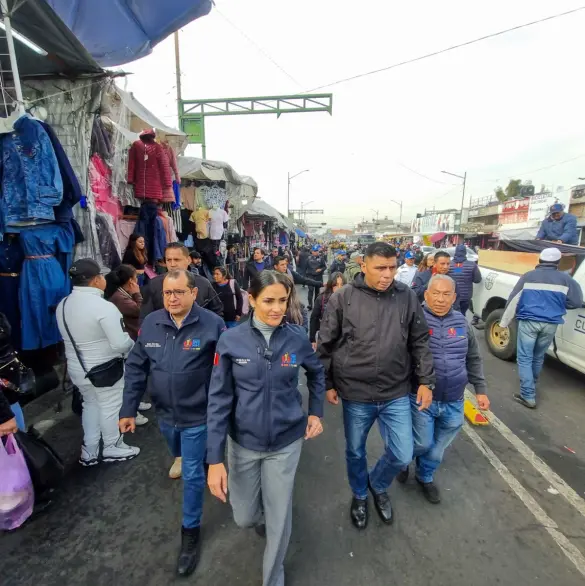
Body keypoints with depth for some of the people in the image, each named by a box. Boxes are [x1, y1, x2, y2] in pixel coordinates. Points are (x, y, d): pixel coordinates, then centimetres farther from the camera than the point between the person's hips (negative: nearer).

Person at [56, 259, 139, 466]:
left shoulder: (62, 305, -1)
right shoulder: (104, 307, -27)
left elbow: (70, 336, 10)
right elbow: (121, 343, -27)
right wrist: (133, 345, -7)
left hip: (76, 367, 7)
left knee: (90, 404, 24)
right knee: (111, 408, 12)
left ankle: (89, 451, 35)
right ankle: (113, 448, 31)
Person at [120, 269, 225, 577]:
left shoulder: (212, 324, -22)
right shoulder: (151, 323, -8)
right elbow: (136, 368, -1)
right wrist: (128, 409, 0)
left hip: (197, 416, -5)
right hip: (164, 414, 5)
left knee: (192, 475, 10)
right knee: (182, 460, 30)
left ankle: (190, 532, 34)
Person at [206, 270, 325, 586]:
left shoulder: (297, 338, -12)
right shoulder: (231, 340, -15)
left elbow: (316, 373, 9)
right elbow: (219, 400, -11)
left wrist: (316, 412, 2)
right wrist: (215, 459, -13)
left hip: (286, 441, 0)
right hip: (243, 442, 0)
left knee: (279, 519, 13)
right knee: (244, 517, 18)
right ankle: (264, 514, 56)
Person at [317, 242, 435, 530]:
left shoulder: (407, 296, -5)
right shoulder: (342, 298, -12)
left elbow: (420, 343, 4)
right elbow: (326, 345, -5)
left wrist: (426, 381, 2)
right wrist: (328, 384, -3)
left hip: (397, 394, 2)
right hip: (356, 394, -1)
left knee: (402, 455, 11)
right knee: (355, 453, 19)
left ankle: (378, 485, 45)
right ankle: (359, 495, 50)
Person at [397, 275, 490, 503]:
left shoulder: (461, 323, 3)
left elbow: (473, 360, 14)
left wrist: (480, 389, 11)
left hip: (453, 402, 4)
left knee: (438, 447, 17)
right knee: (422, 443, 5)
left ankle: (425, 477, 44)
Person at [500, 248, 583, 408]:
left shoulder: (528, 276, 2)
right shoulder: (565, 279, 6)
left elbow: (513, 300, -1)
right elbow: (576, 302, 7)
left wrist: (504, 321, 5)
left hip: (528, 322, -3)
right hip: (550, 324, 3)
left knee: (525, 358, 2)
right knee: (538, 357, 20)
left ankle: (528, 396, -2)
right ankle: (531, 385, 40)